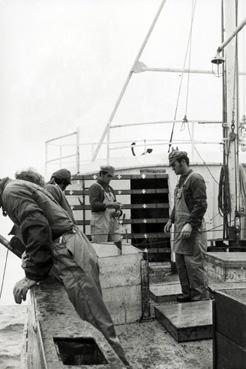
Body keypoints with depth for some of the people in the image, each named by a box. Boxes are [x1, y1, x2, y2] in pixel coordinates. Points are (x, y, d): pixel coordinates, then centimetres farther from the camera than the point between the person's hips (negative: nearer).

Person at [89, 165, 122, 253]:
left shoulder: (110, 189, 22)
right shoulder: (95, 187, 0)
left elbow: (116, 207, 22)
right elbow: (94, 205, -15)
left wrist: (118, 212, -1)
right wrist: (109, 204, -27)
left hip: (113, 225, 7)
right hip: (100, 225, -7)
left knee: (118, 251, 0)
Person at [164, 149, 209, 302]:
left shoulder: (195, 179, -11)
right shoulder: (181, 180, 17)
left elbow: (201, 205, -18)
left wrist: (190, 224, -24)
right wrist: (171, 219, 17)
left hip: (193, 228, -9)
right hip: (180, 228, 9)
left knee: (194, 264, -5)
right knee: (180, 262, 13)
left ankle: (201, 297, 6)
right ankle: (187, 293, 24)